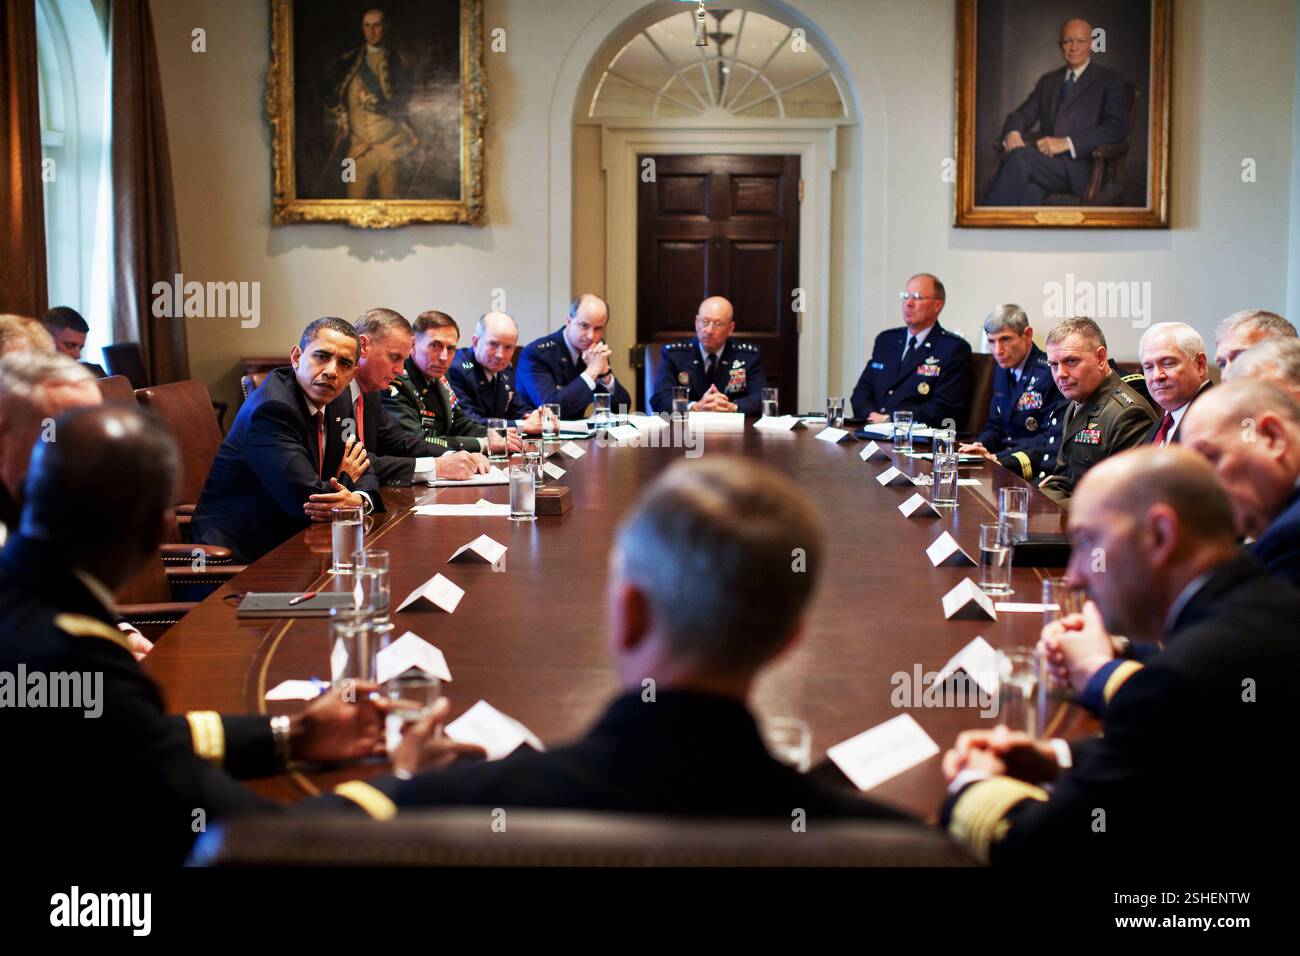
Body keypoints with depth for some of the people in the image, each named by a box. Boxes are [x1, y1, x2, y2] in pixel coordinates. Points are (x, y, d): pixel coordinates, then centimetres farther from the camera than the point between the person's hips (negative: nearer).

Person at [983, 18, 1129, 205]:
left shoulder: (1109, 81, 9)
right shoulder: (1048, 81, 27)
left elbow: (1117, 127, -5)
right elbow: (1023, 114, 21)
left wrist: (1066, 143, -17)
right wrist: (1012, 132, -7)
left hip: (1079, 166, -4)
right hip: (1044, 158, 4)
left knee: (1020, 156, -32)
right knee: (1031, 187, -36)